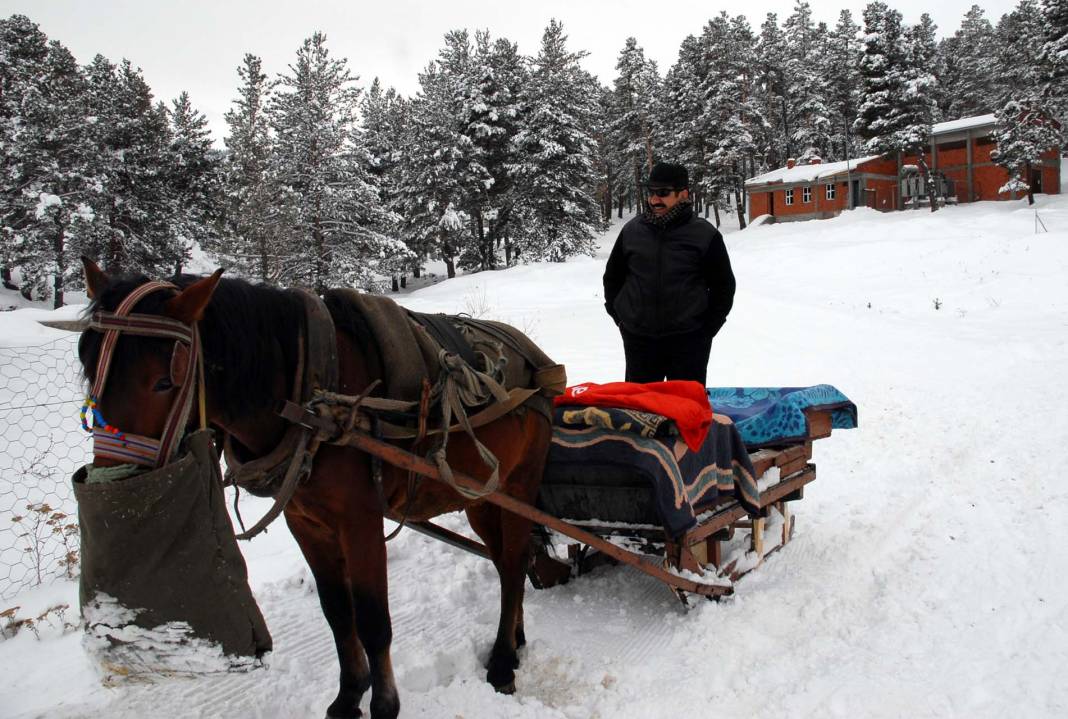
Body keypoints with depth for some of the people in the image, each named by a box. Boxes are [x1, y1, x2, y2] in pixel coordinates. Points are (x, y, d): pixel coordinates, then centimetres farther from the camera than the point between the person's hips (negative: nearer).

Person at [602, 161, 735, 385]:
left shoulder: (705, 234, -2)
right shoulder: (632, 231, 5)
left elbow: (723, 285, 5)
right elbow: (612, 277, 17)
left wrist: (707, 328, 0)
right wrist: (619, 316, 8)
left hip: (688, 341, -2)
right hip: (638, 339, 3)